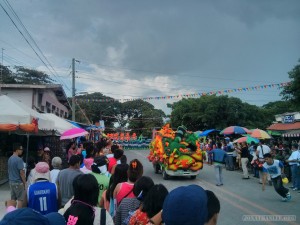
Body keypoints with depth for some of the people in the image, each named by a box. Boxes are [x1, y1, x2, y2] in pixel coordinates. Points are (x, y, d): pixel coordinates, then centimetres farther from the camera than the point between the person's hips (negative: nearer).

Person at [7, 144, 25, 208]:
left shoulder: (10, 159, 8)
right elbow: (22, 173, -18)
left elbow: (10, 171, 16)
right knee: (20, 199, 0)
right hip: (18, 182, -8)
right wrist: (25, 183, -9)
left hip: (11, 181, 8)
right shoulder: (19, 159, -19)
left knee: (13, 199, 13)